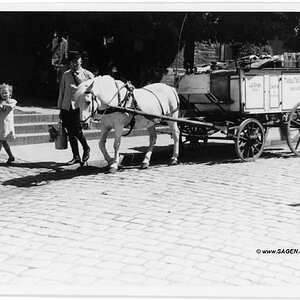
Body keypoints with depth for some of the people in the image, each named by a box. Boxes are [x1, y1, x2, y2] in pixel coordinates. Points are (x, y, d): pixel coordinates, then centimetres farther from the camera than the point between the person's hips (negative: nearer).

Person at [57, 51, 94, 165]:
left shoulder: (87, 75, 5)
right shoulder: (66, 75, 14)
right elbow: (61, 92, 18)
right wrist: (60, 108, 17)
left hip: (79, 106, -4)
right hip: (67, 107, 4)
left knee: (76, 130, -17)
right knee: (70, 132, 3)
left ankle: (86, 148, 11)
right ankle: (76, 157, 13)